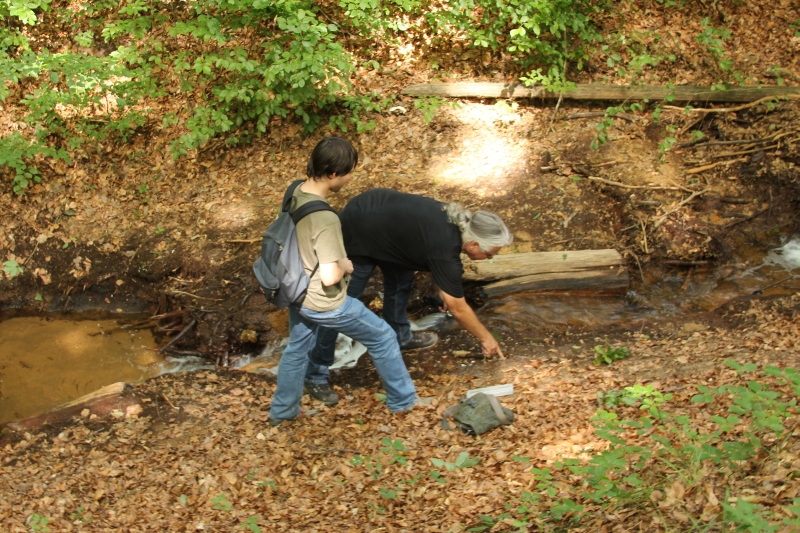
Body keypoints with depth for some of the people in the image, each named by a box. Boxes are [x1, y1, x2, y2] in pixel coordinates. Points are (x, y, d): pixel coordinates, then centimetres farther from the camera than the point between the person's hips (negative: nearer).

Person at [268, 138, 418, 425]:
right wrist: (345, 266, -12)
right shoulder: (325, 219, -34)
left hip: (298, 293, 8)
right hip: (325, 303, -8)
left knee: (297, 348, 29)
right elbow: (330, 276, -32)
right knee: (382, 337, 14)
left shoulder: (296, 192, -9)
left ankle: (281, 410, 44)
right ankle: (403, 401, 30)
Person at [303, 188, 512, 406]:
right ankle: (315, 376, 8)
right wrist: (485, 337, 0)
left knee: (401, 278, 19)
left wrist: (444, 290, 13)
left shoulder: (455, 221, -4)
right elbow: (458, 309, -13)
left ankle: (400, 337, 39)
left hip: (375, 211, 9)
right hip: (355, 237, -9)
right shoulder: (446, 251, -25)